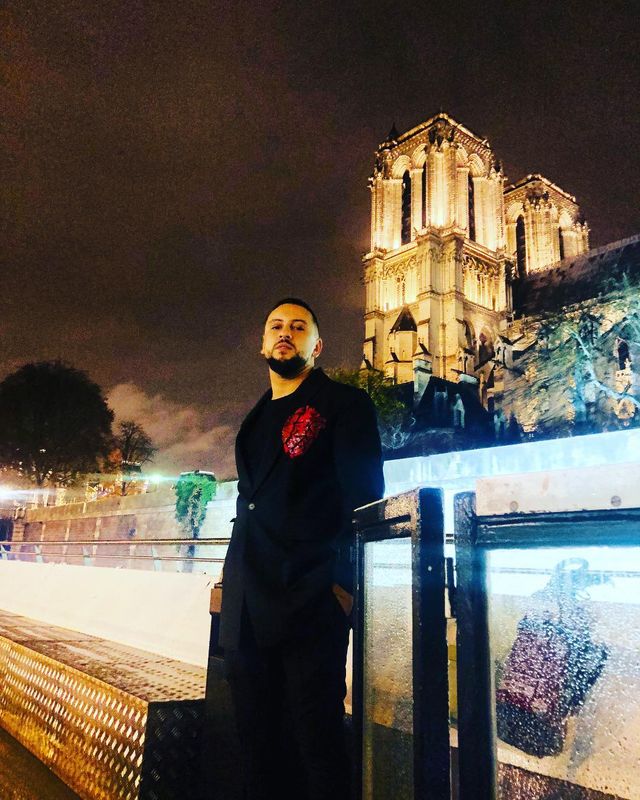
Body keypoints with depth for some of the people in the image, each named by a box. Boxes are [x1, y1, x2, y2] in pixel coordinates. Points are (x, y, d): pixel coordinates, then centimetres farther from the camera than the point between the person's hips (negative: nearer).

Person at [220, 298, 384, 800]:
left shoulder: (344, 404, -1)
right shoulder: (257, 420, 19)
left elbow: (364, 499, -8)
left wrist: (345, 585, -16)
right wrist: (235, 582, 16)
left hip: (310, 602, -6)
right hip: (249, 608, 7)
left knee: (317, 736, 2)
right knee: (258, 737, 15)